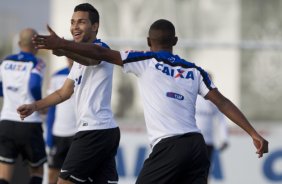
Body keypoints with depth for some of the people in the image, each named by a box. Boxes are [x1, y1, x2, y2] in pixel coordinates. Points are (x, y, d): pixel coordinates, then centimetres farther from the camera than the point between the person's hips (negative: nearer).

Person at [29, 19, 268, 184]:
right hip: (196, 145, 5)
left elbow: (101, 53, 2)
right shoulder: (194, 71, 17)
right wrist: (254, 134, 9)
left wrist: (60, 44, 6)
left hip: (169, 147, -5)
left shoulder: (146, 62, 5)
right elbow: (223, 103, 9)